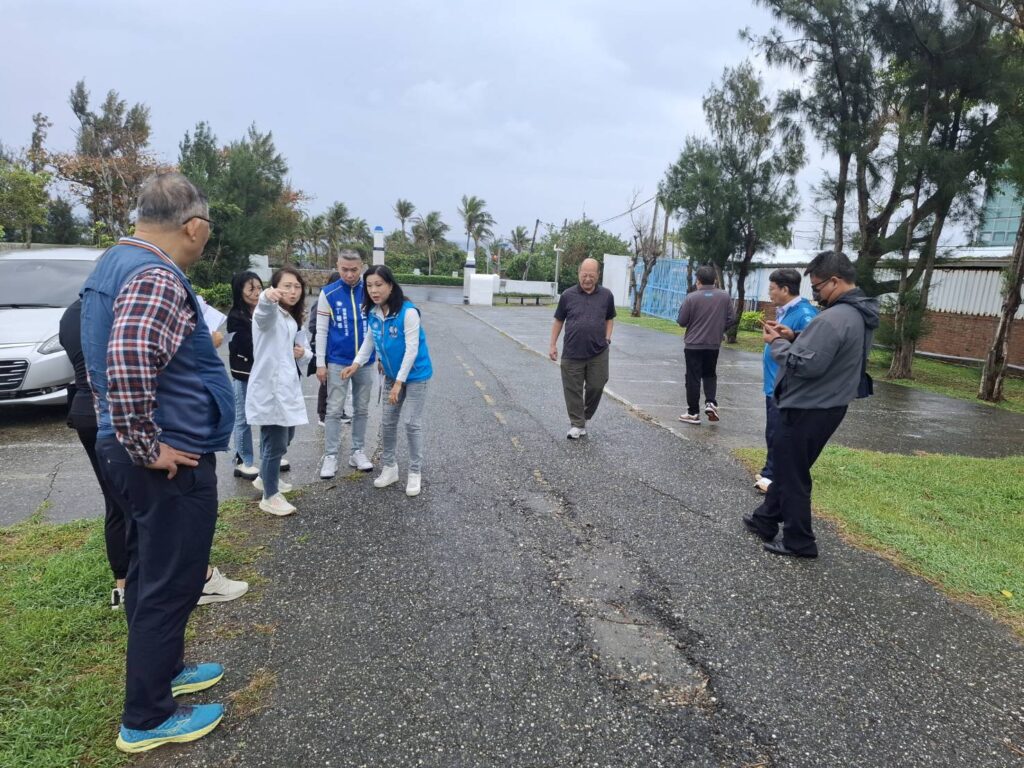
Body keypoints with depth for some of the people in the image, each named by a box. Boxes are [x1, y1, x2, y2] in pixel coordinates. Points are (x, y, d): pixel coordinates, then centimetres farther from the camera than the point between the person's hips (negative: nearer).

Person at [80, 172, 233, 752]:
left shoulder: (115, 265, 12)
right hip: (172, 462, -10)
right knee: (170, 585, 4)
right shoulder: (157, 277, -21)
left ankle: (162, 669, 41)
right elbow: (128, 362, -37)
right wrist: (147, 448, -25)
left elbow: (112, 357, 21)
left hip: (128, 456, 10)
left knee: (150, 572, 22)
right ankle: (147, 719, 20)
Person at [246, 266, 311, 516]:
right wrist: (267, 297, -60)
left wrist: (303, 352, -1)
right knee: (276, 442, -4)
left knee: (285, 437, 22)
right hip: (269, 387, -9)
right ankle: (270, 496, 12)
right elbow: (263, 311, -37)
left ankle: (265, 478, 42)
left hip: (287, 385, 9)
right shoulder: (269, 313, -11)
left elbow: (305, 352, 23)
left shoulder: (293, 319, 16)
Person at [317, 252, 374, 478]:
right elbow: (321, 330, -3)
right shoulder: (328, 293, -5)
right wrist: (320, 363, -4)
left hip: (365, 361, 2)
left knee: (362, 409, 11)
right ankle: (330, 455, 11)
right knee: (334, 410, 2)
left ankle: (358, 452, 23)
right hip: (337, 362, -2)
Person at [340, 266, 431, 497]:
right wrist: (356, 364, -5)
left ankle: (415, 473, 14)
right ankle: (389, 467, 29)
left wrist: (399, 382, -23)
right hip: (391, 375, 6)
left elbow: (412, 349, -24)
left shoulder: (408, 311, -25)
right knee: (387, 422, 12)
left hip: (415, 375, -6)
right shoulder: (372, 313, -6)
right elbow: (369, 341, 9)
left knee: (412, 424, -2)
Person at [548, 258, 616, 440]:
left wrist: (607, 336, 2)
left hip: (598, 353, 1)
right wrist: (553, 345, 6)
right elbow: (558, 321, 9)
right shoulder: (568, 295, 1)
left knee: (596, 387, 5)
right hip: (572, 353, -1)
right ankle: (576, 424, 14)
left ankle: (585, 417, 29)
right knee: (573, 390, 3)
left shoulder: (606, 295, 4)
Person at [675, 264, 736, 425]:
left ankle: (693, 413, 9)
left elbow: (681, 321, -9)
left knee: (693, 378, 5)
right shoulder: (724, 296, -1)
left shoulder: (691, 297, -13)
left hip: (693, 344, -3)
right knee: (710, 375, 21)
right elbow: (732, 318, 2)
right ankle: (711, 403, 1)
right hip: (714, 344, 3)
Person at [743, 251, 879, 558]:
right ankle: (766, 519, 35)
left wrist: (777, 343, -13)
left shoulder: (834, 318, -26)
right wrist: (794, 338, 3)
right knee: (786, 466, 22)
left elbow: (805, 364, -29)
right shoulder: (857, 314, 7)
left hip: (808, 409, -10)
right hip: (828, 406, 10)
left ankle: (799, 542, 15)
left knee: (792, 473, 4)